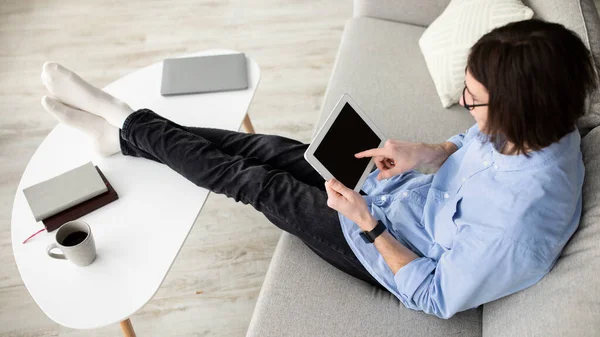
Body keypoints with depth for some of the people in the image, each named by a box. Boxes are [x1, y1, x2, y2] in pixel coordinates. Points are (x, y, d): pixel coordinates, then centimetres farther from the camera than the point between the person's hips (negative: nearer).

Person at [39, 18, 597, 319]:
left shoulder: (515, 228, -38)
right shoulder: (545, 129, -14)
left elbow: (436, 298, -25)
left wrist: (366, 222, -24)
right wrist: (428, 152, -11)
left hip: (388, 248, -7)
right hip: (406, 190, 7)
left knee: (263, 185, -3)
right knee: (272, 149, 2)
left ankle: (131, 129, 17)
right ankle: (124, 127, 17)